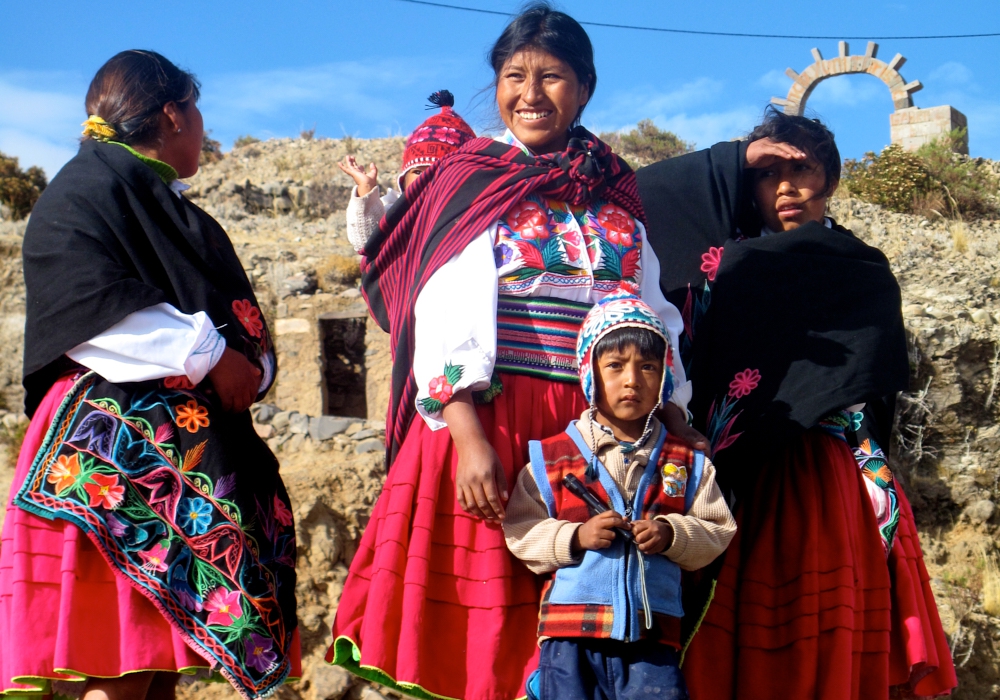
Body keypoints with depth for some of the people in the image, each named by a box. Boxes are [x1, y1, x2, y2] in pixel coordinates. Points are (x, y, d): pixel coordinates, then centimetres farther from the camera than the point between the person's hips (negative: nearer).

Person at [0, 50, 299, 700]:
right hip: (115, 444, -9)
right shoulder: (87, 187, 0)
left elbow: (240, 318, 25)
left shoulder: (170, 207, 26)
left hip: (192, 447, 9)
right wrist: (208, 354, -16)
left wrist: (250, 369, 3)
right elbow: (85, 307, -16)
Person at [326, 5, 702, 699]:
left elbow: (654, 316, 18)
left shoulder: (617, 192, 15)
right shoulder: (469, 181, 3)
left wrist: (675, 419, 7)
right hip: (491, 425, -3)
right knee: (485, 627, -2)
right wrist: (467, 436, -18)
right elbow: (442, 318, -6)